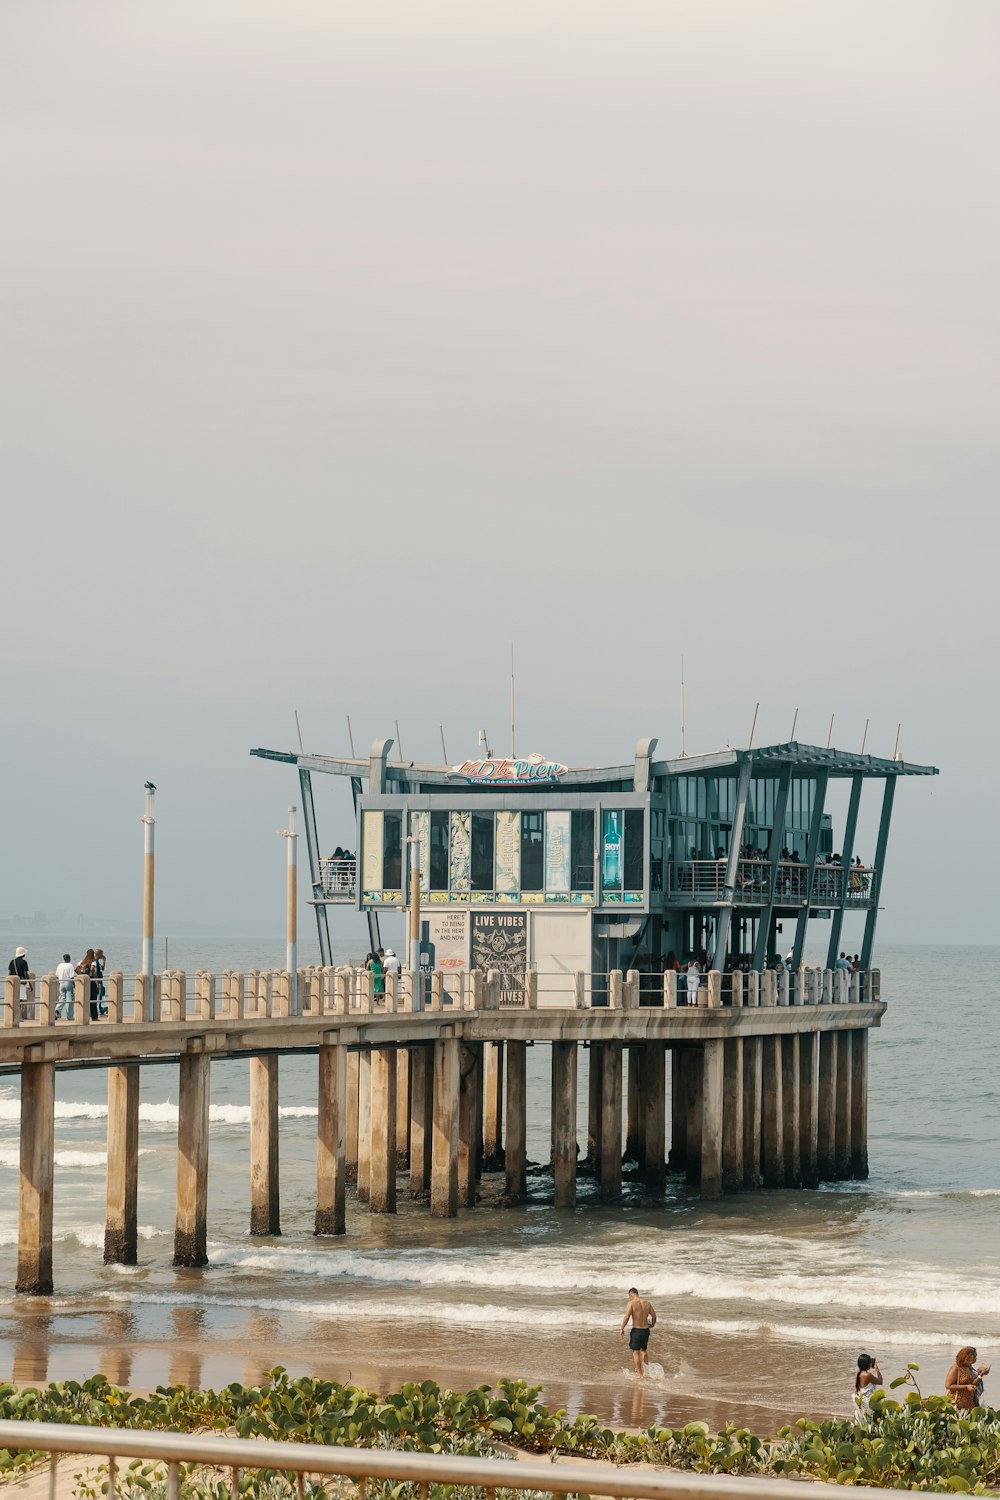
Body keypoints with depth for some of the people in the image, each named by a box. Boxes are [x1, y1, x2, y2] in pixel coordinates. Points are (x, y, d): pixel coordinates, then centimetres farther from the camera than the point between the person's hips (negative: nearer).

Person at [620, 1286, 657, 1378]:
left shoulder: (632, 1303, -9)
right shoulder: (647, 1303, 7)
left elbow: (627, 1317, -17)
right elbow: (654, 1316, 10)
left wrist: (622, 1329, -8)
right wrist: (652, 1326, 28)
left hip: (636, 1330, -5)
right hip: (646, 1330, 5)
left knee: (636, 1352, 4)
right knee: (644, 1350, 24)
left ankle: (640, 1375, 2)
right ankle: (645, 1370, 20)